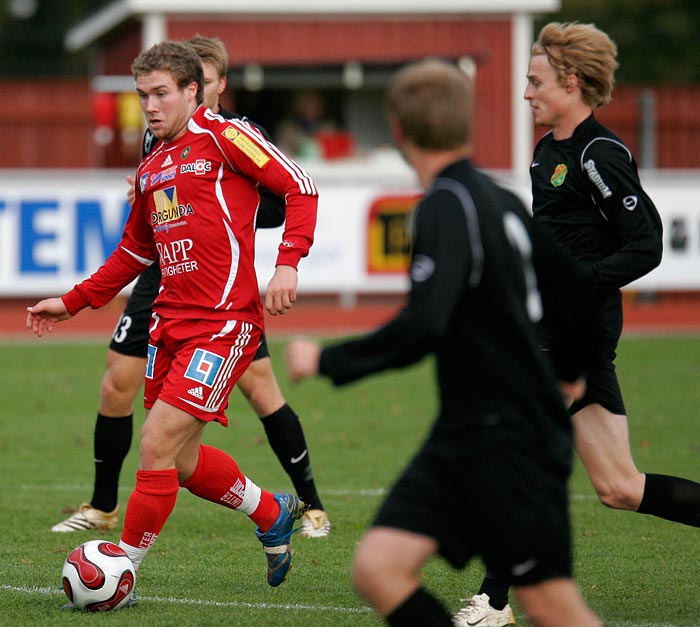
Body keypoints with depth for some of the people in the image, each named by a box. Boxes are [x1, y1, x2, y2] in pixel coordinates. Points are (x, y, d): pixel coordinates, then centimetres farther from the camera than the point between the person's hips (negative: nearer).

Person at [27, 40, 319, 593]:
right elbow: (135, 252, 29)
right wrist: (72, 303, 25)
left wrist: (287, 264, -21)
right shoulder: (151, 168, 17)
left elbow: (300, 188, -8)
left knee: (158, 444, -13)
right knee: (182, 461, 11)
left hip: (224, 323, -8)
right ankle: (273, 514, 35)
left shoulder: (224, 136, -5)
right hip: (171, 322, 8)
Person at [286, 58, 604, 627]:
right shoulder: (500, 201, 11)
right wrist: (571, 372, 39)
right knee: (377, 568, -1)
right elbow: (580, 291, 21)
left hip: (509, 439, -9)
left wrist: (326, 362, -14)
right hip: (466, 434, 9)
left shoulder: (447, 206, -16)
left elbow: (420, 330, -26)